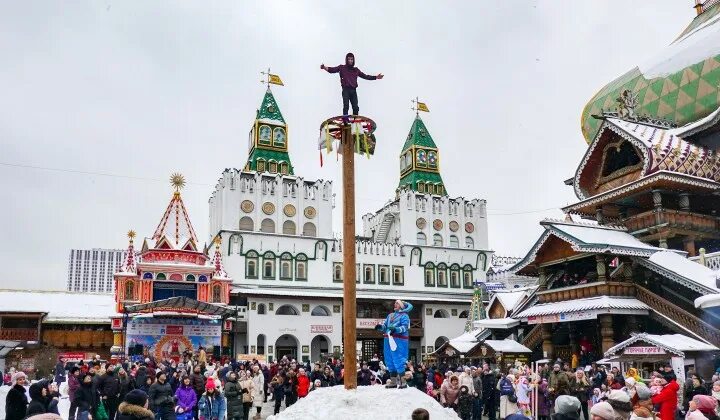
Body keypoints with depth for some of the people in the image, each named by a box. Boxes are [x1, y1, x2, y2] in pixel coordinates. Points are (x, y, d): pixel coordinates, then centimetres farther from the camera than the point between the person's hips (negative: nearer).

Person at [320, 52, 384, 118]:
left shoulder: (356, 70, 17)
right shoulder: (342, 67, 7)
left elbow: (365, 76, 20)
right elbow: (332, 70, -6)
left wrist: (376, 77, 15)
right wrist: (324, 67, -25)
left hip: (353, 90, 4)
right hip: (346, 90, -3)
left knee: (355, 107, 2)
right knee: (346, 106, -11)